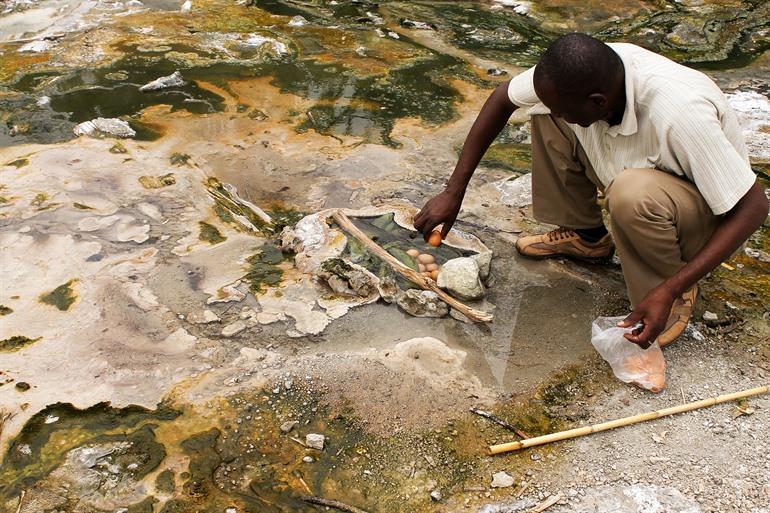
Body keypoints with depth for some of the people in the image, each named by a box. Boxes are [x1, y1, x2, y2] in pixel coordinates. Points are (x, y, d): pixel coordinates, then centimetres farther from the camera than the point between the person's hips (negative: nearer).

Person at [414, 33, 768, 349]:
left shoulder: (679, 115, -39)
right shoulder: (582, 73, -22)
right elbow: (503, 99, -5)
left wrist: (670, 291, -36)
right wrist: (453, 192, -7)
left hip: (711, 211, -6)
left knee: (633, 194, -40)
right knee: (545, 108, -9)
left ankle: (670, 284, -9)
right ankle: (585, 235, 7)